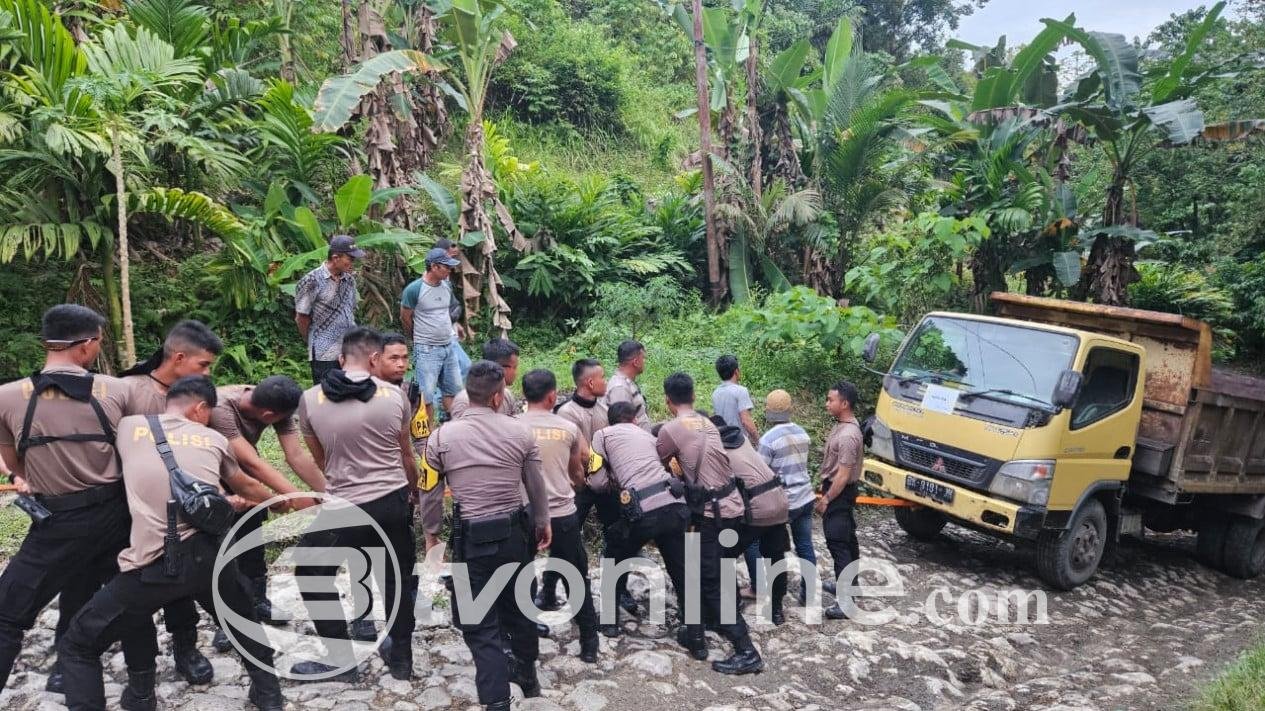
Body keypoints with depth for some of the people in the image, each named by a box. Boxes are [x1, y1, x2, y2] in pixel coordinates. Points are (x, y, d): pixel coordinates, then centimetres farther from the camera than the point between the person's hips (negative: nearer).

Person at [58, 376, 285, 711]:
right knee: (244, 620, 32)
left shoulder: (129, 426, 12)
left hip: (153, 567, -2)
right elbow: (246, 486, 32)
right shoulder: (213, 439, 14)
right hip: (208, 556, 2)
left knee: (76, 646, 20)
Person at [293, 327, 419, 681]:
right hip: (393, 500, 2)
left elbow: (321, 459, 9)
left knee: (312, 575, 21)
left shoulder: (310, 399, -5)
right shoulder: (394, 395, -4)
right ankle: (401, 658, 35)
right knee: (397, 576, 21)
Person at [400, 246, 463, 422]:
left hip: (449, 346, 7)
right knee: (427, 396, -2)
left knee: (453, 390, 13)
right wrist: (420, 338, 9)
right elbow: (405, 318, -2)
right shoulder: (414, 289, -13)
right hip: (426, 350, -6)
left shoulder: (447, 286, 5)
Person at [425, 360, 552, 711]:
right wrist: (543, 523, 19)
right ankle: (528, 675, 41)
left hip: (471, 539, -3)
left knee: (480, 624, 7)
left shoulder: (442, 436, -8)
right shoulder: (520, 431, -6)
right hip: (515, 533, 3)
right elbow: (536, 487, 4)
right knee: (517, 607, 22)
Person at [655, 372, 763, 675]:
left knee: (712, 585, -2)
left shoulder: (670, 429, -9)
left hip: (713, 513, -8)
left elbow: (655, 465, 6)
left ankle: (746, 653, -2)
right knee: (702, 573, 19)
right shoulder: (707, 423, 13)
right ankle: (695, 635, 27)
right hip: (732, 507, 8)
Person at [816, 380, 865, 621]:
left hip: (839, 493, -10)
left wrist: (826, 499, -18)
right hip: (838, 490, 10)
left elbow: (844, 475, -25)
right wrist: (826, 492, 20)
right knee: (847, 539, 19)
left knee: (838, 544, -9)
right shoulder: (842, 427, 6)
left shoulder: (848, 435, -26)